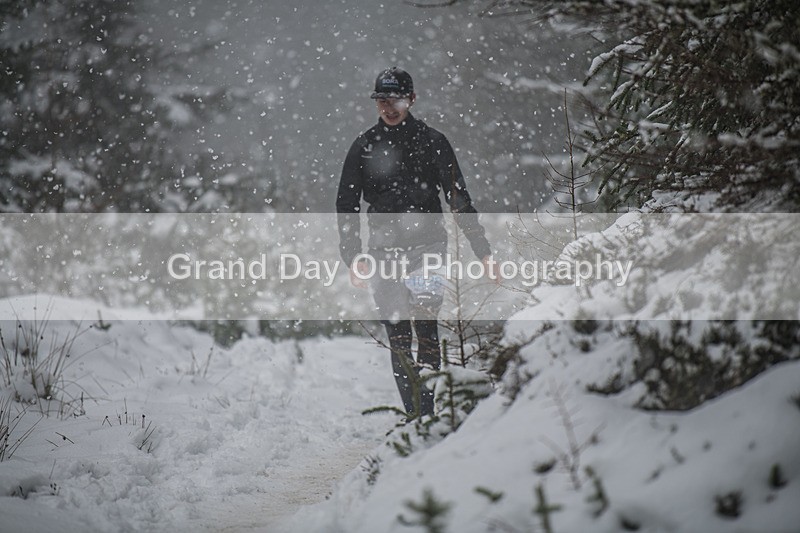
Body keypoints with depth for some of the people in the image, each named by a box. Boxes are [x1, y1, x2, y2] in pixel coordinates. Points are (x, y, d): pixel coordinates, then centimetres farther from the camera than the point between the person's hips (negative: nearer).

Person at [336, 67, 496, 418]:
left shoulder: (431, 142, 4)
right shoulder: (364, 147, 9)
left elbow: (458, 199, 3)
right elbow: (346, 205, 11)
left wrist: (483, 252, -3)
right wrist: (352, 258, 0)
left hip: (427, 246, -2)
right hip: (383, 251, 2)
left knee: (425, 327, -12)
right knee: (397, 338, 0)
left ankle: (427, 412, -10)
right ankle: (413, 415, 5)